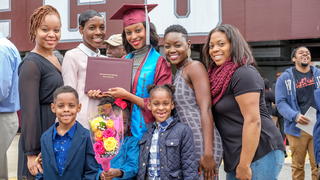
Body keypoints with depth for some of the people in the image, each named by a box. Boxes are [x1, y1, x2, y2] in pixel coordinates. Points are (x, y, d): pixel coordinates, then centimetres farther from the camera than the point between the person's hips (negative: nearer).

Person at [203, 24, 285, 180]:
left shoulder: (243, 74, -14)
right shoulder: (219, 75, 13)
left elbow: (253, 120, -19)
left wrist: (244, 165, -20)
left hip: (259, 154, -9)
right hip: (236, 155, 9)